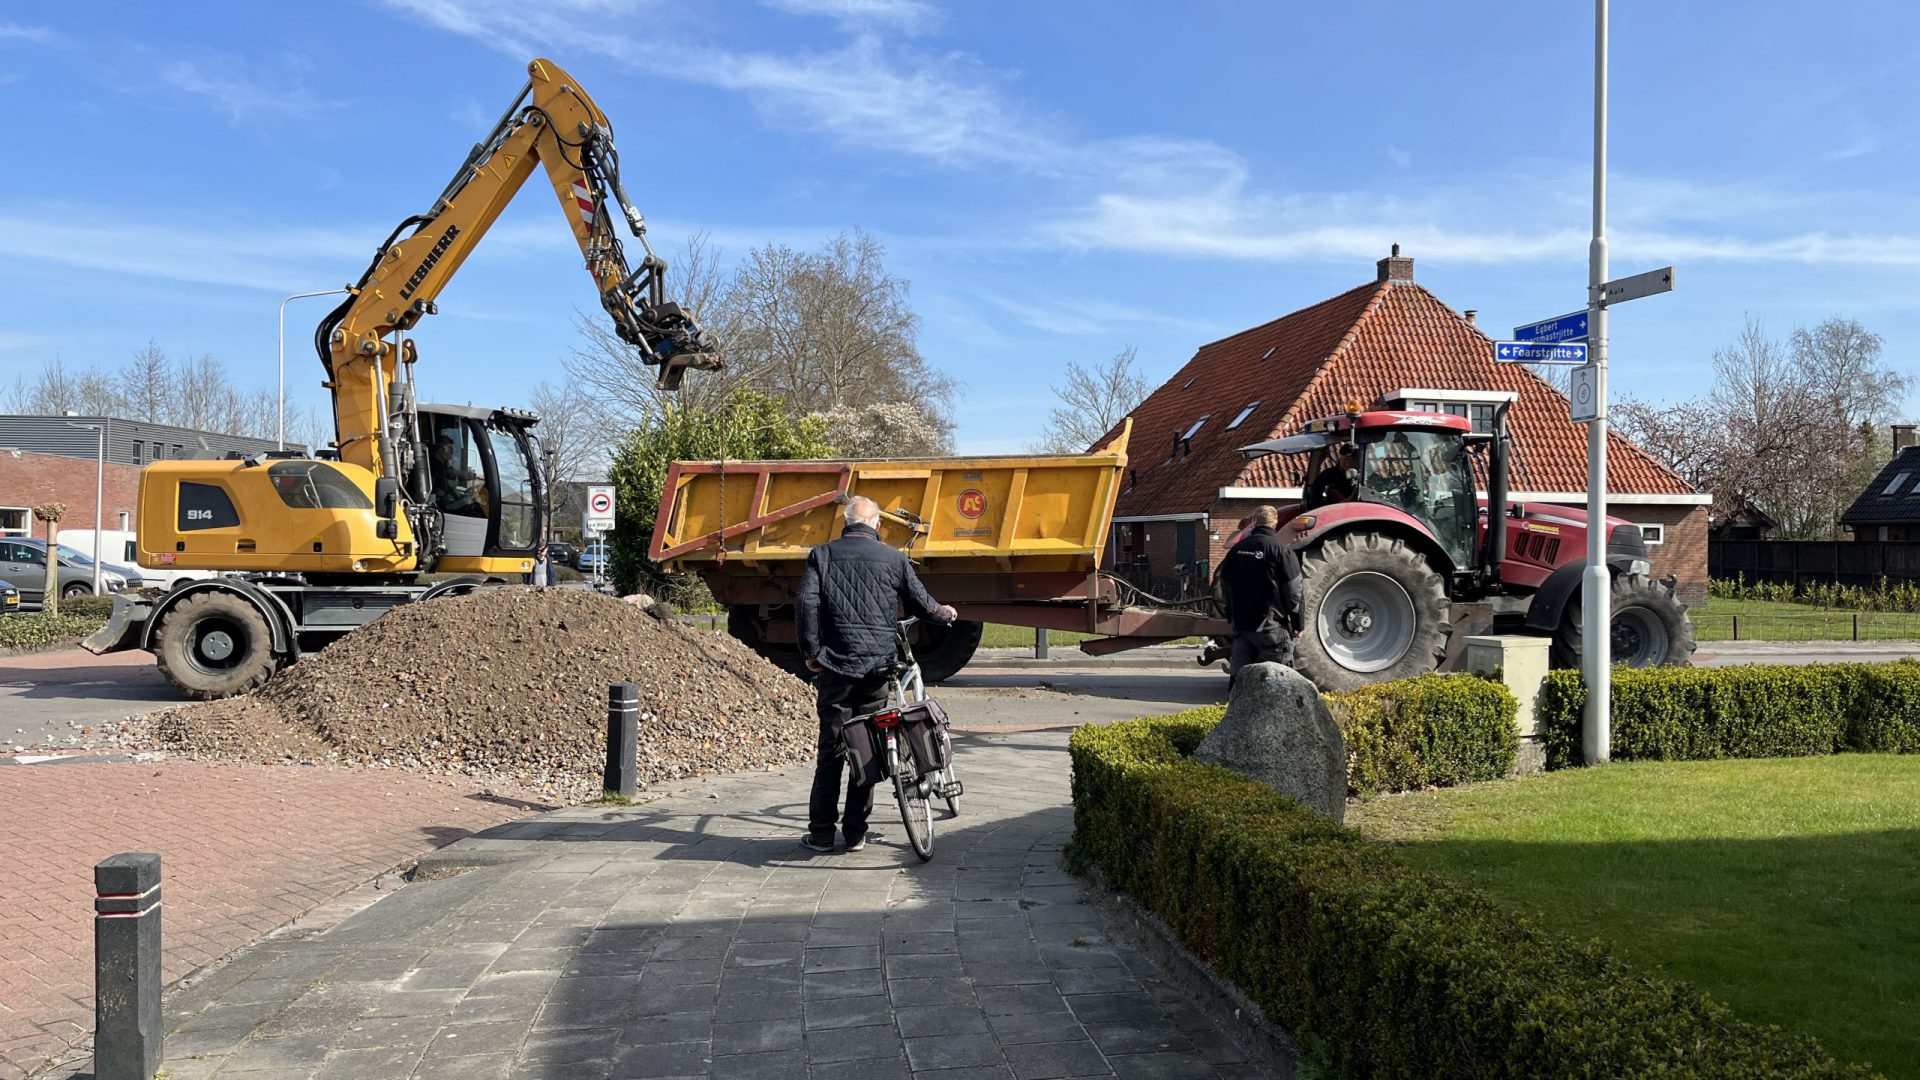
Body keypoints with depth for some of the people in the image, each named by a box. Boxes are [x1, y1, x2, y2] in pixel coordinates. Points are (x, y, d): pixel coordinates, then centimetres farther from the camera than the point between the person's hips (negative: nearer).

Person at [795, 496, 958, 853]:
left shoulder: (822, 554, 4)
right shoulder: (893, 558, 4)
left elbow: (805, 601, -9)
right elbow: (922, 602, 12)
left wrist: (811, 651, -3)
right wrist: (946, 614, 33)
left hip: (835, 663, 0)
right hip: (877, 665, 0)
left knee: (830, 749, 6)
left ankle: (821, 833, 8)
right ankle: (855, 833, 11)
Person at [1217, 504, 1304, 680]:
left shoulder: (1237, 549, 6)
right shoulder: (1281, 550, -10)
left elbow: (1226, 584, 14)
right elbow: (1293, 592, -10)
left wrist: (1230, 616, 24)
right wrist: (1298, 623, -2)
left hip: (1241, 624, 5)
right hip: (1271, 626, -5)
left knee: (1239, 672, 10)